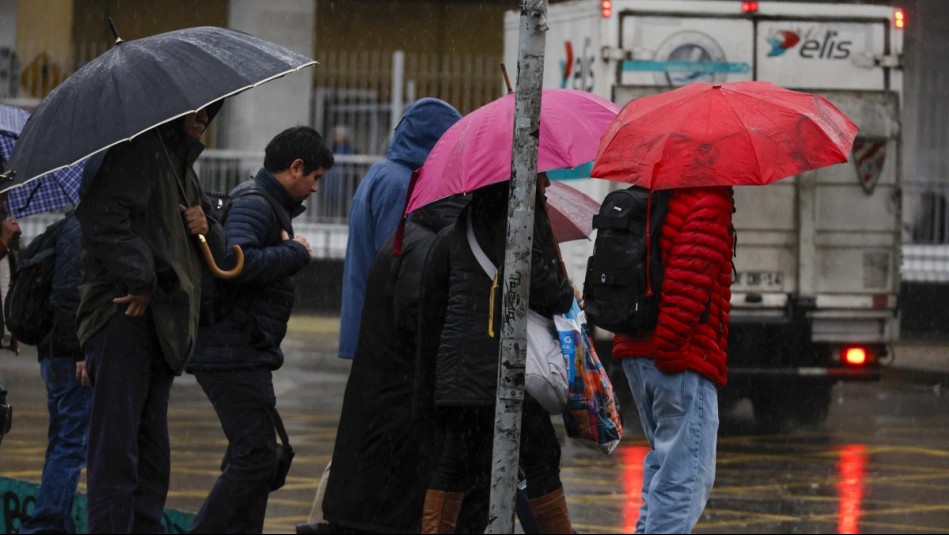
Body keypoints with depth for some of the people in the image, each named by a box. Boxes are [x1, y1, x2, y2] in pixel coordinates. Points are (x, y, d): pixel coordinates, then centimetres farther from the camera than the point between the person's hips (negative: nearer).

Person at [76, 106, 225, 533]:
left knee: (152, 457, 12)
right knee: (117, 449, -12)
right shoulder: (137, 149, -5)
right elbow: (101, 216, -20)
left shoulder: (180, 165, 25)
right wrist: (140, 279, -22)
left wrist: (206, 228, 9)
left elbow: (216, 251, 32)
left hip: (159, 321, 10)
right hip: (125, 319, -10)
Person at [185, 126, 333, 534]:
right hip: (233, 355, -11)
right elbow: (236, 261, -29)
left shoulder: (271, 205, 20)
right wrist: (294, 252, -18)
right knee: (256, 456, -12)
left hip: (246, 354, 11)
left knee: (252, 455, 15)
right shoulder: (253, 205, -13)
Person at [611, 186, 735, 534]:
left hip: (634, 349, 9)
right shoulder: (710, 202, -12)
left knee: (664, 464, 20)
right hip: (686, 361, -9)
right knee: (687, 475, -7)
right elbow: (689, 278, -22)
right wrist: (670, 346, -20)